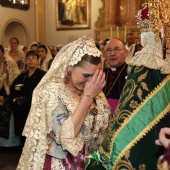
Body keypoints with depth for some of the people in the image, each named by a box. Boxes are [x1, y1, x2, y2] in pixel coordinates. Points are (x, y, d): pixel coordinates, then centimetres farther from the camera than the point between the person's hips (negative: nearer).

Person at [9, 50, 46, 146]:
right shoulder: (21, 77, 18)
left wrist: (29, 101, -18)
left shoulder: (43, 76, -4)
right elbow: (12, 92, 23)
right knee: (24, 140, 9)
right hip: (22, 114, 6)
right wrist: (15, 99, 2)